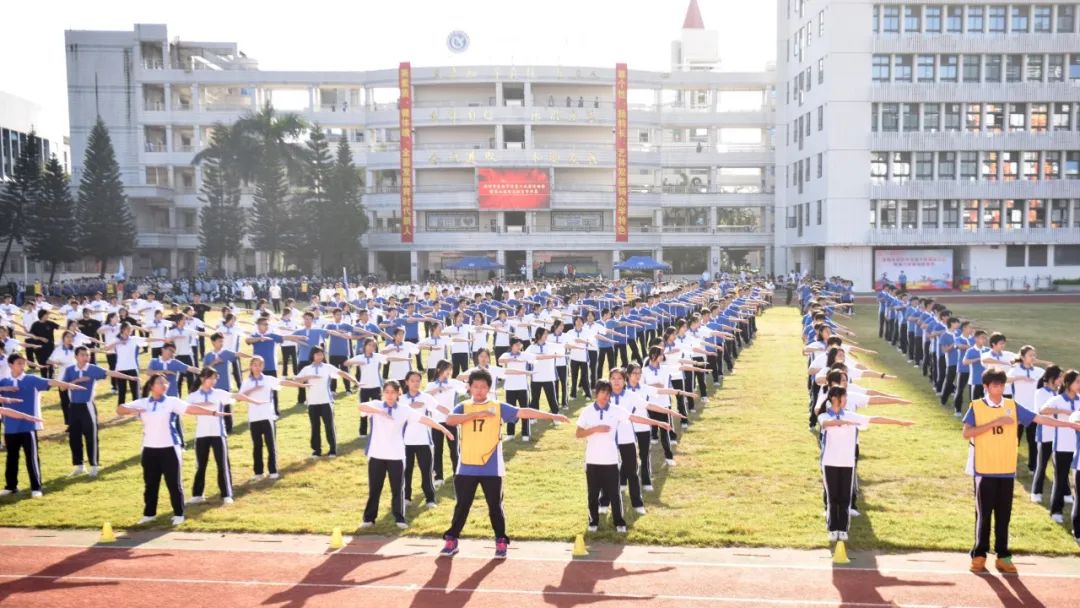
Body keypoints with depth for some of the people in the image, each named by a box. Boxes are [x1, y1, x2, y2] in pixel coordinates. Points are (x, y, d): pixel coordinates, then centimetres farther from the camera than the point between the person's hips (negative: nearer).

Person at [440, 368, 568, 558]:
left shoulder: (498, 408, 1)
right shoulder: (463, 407, 3)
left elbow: (524, 412, -7)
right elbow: (449, 420, -17)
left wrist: (552, 416, -16)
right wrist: (476, 414, -24)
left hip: (491, 469, -1)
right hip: (466, 468, 1)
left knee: (495, 506, 7)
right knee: (462, 505, 9)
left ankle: (501, 542, 18)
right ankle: (451, 540, 21)